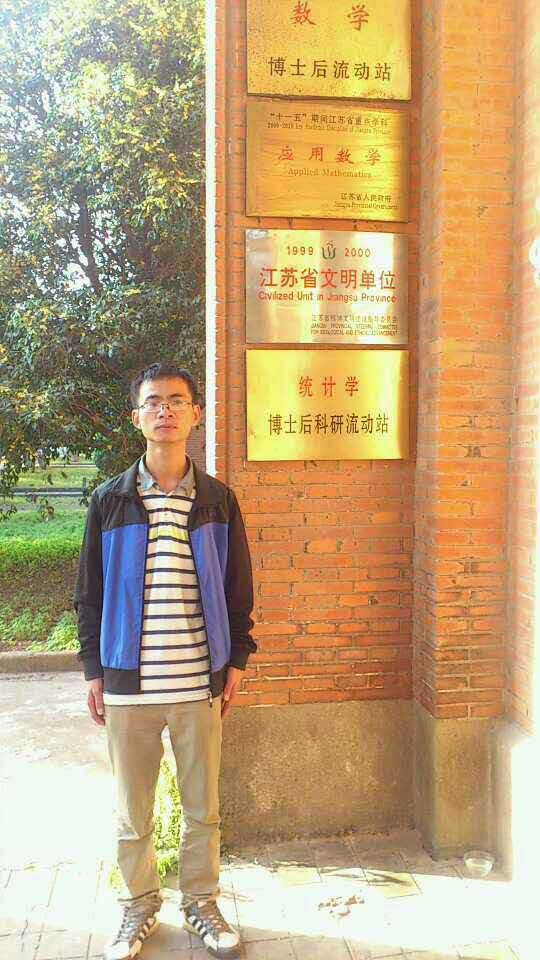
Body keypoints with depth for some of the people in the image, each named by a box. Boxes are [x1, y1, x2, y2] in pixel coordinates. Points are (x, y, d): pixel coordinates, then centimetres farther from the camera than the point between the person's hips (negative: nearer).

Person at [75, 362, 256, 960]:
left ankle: (201, 903, 36)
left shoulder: (217, 500, 1)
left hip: (200, 683, 1)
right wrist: (94, 671, 1)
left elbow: (238, 587, 7)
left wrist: (236, 661, 3)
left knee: (203, 809, 14)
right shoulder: (109, 501, 0)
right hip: (128, 685, 0)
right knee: (133, 813, 14)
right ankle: (138, 909, 36)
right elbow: (89, 592, 4)